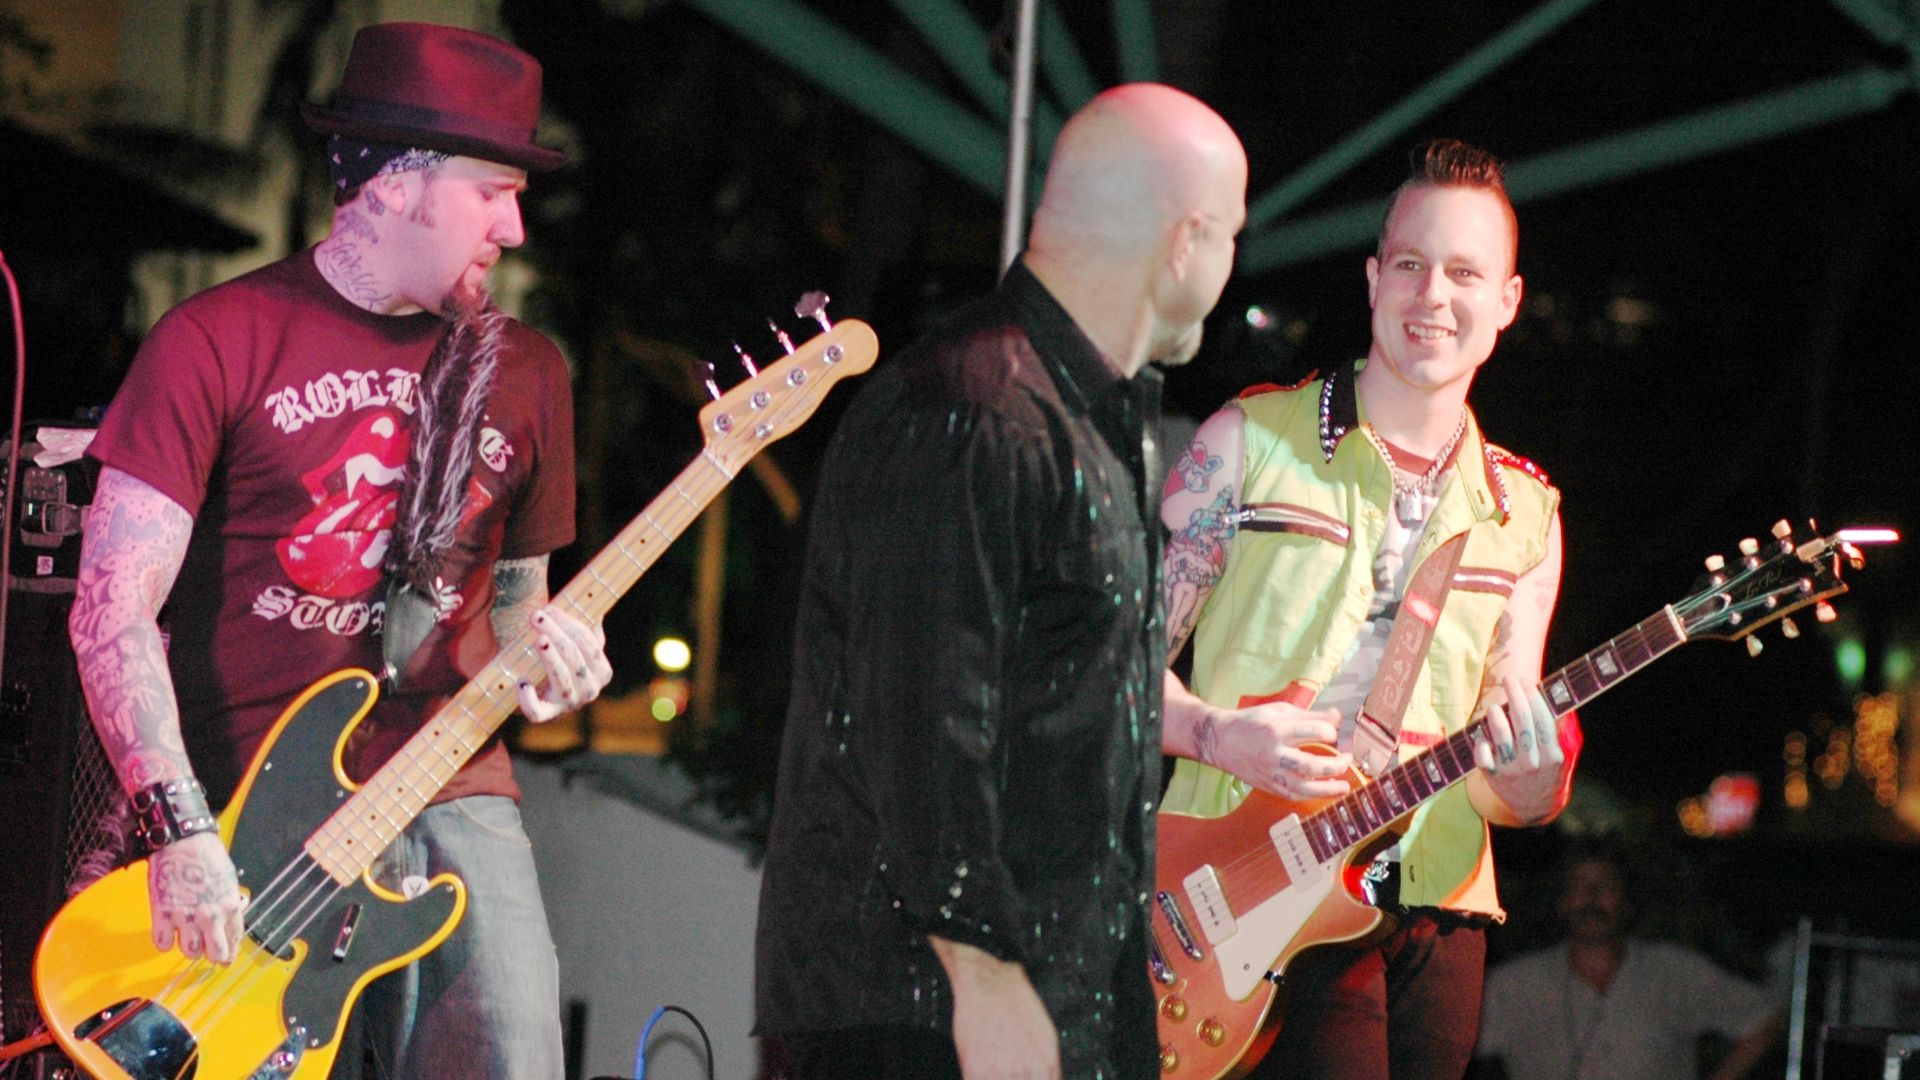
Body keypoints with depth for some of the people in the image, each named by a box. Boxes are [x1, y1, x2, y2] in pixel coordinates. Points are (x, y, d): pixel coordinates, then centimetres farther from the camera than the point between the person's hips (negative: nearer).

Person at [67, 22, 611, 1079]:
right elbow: (113, 610, -7)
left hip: (452, 798, 4)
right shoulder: (217, 344, -3)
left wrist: (548, 655, -1)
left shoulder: (521, 372, 13)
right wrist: (182, 832, -16)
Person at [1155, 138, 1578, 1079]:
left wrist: (1531, 784, -11)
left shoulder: (1524, 516, 13)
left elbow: (1493, 780, 12)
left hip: (1434, 920, 5)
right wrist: (1221, 738, -17)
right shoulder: (1250, 443, 2)